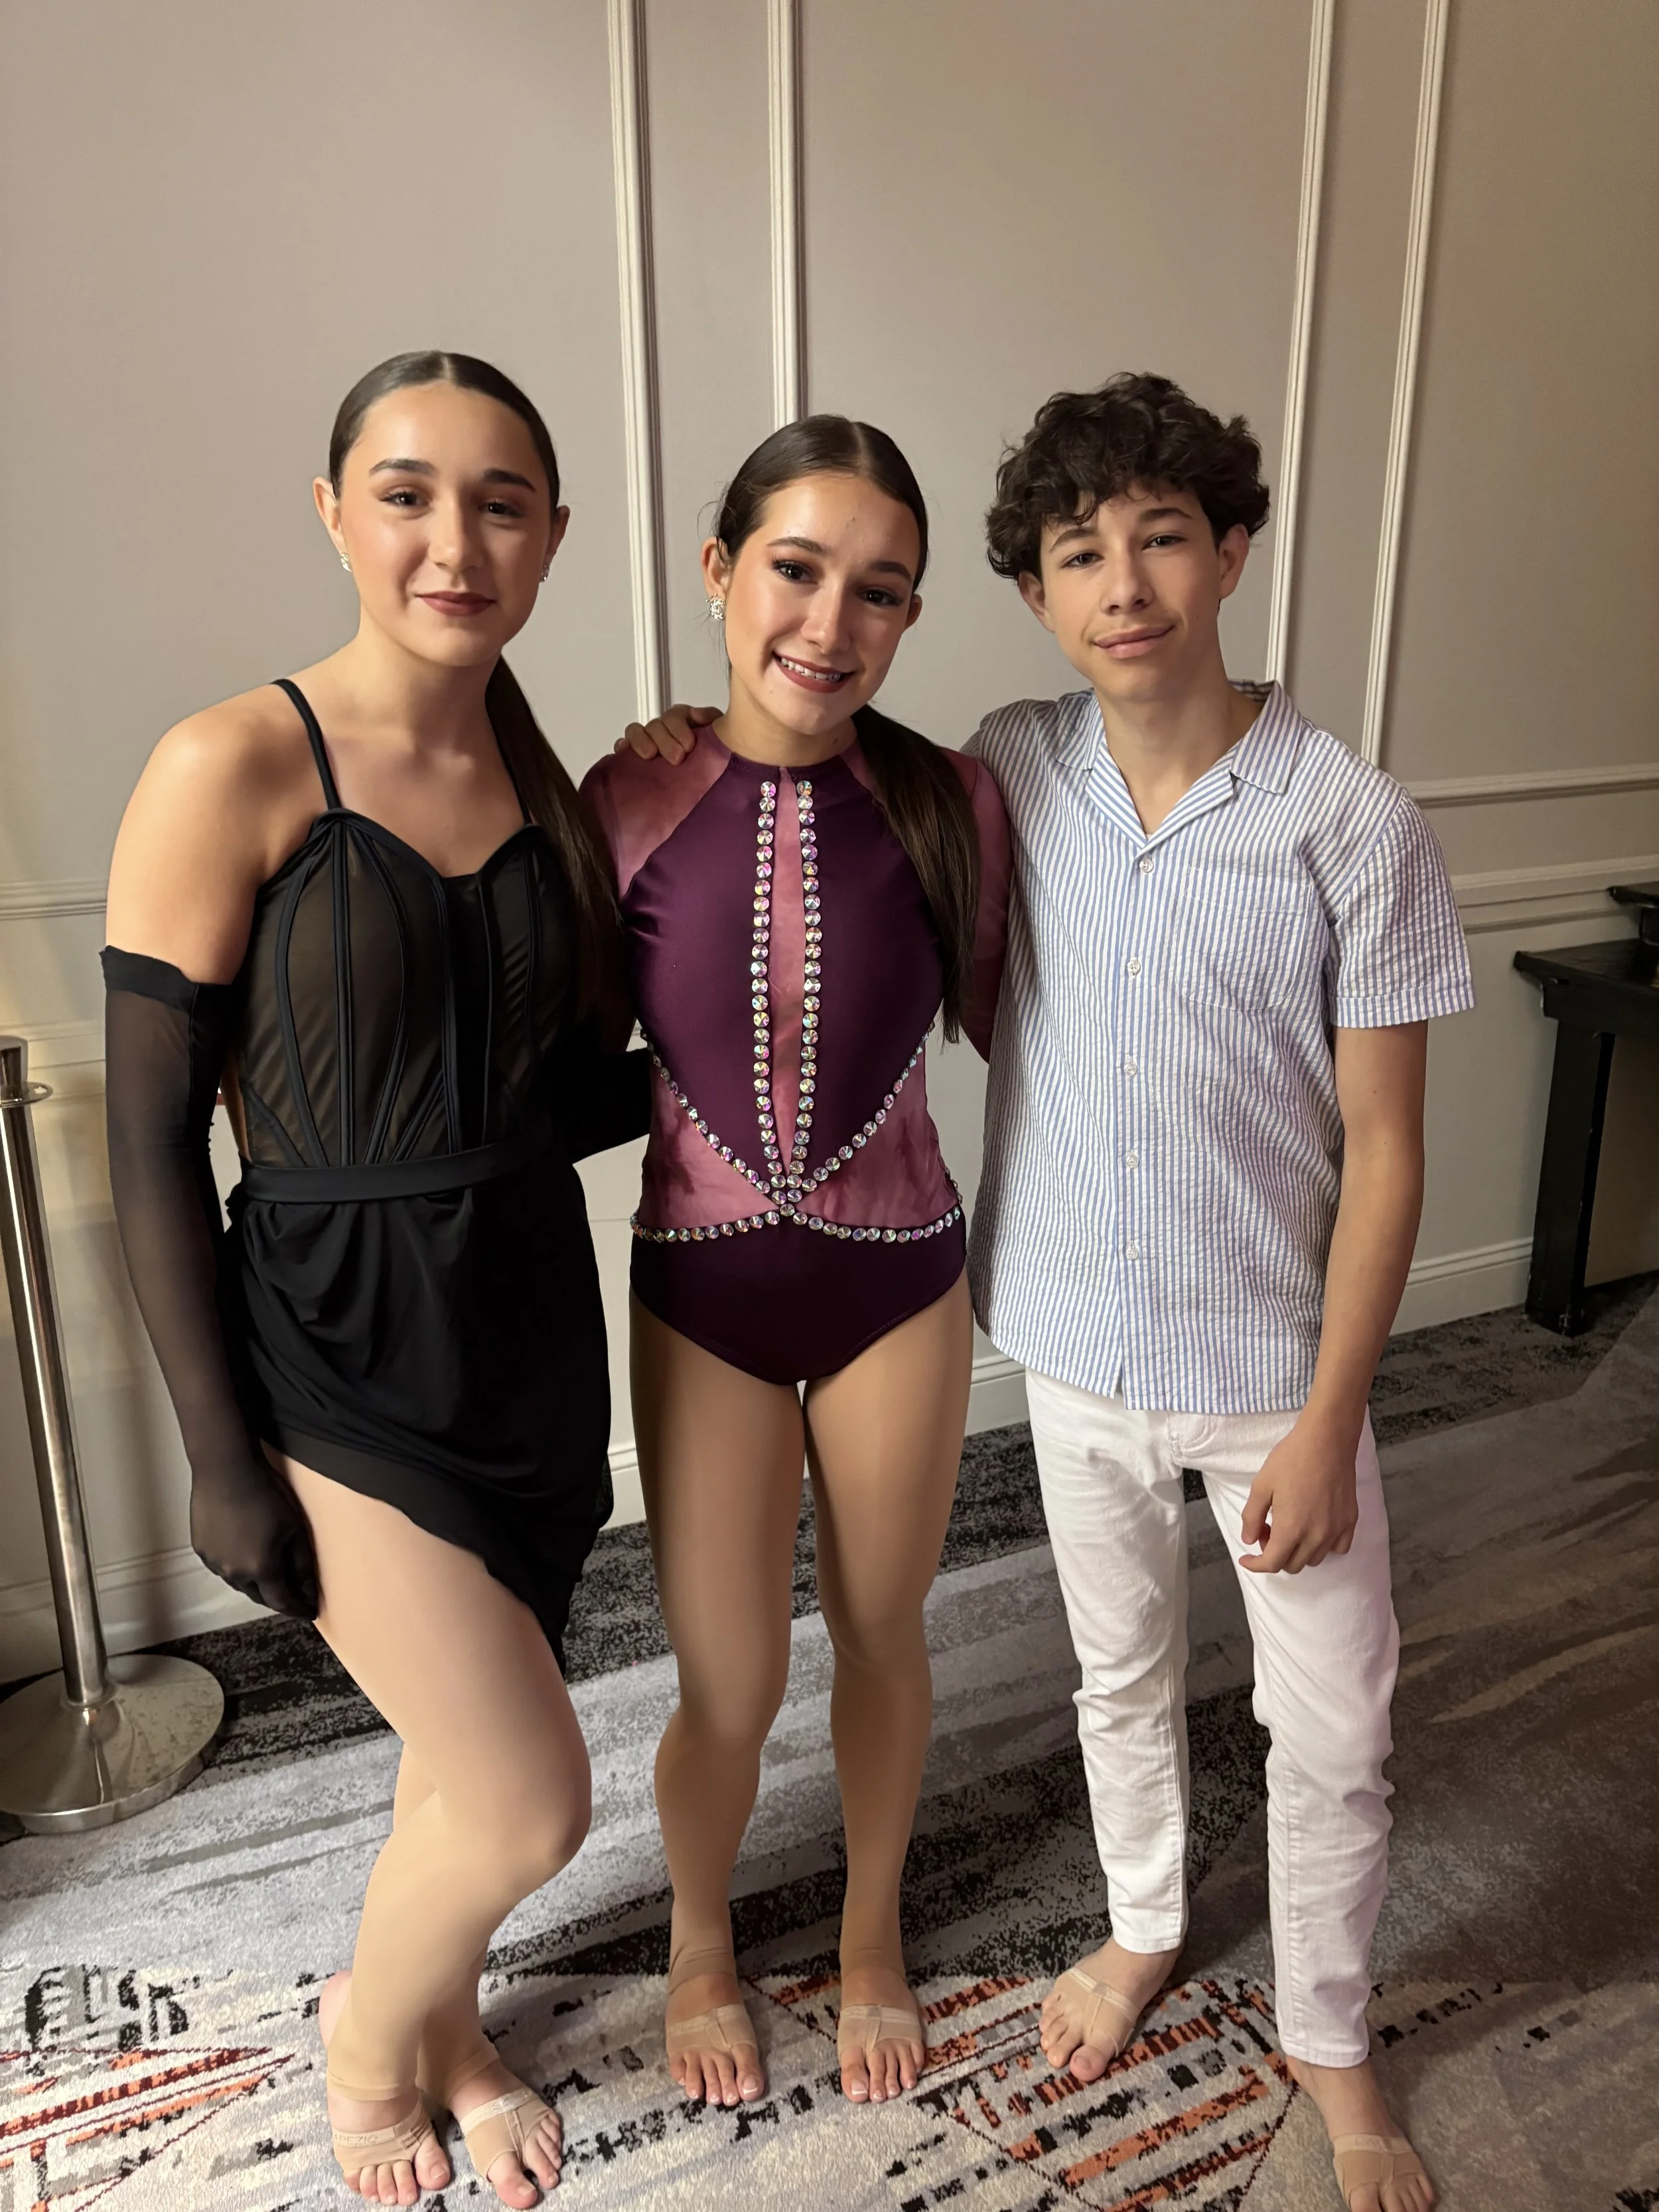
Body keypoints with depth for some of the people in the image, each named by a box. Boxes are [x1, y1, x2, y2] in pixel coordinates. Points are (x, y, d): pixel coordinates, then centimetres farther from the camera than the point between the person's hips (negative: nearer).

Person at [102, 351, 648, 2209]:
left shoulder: (548, 787, 3)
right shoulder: (232, 770, -14)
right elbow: (150, 1145, -13)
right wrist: (223, 1460, -11)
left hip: (533, 1325, 5)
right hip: (337, 1352, -5)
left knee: (467, 1749, 21)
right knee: (533, 1805, 1)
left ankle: (442, 2030, 53)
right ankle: (367, 2034, 37)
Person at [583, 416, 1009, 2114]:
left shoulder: (947, 805, -10)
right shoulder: (634, 803, -11)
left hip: (896, 1282, 1)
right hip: (702, 1291, 0)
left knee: (882, 1636, 20)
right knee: (728, 1687, 12)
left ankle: (870, 1933, 51)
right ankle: (700, 1939, 47)